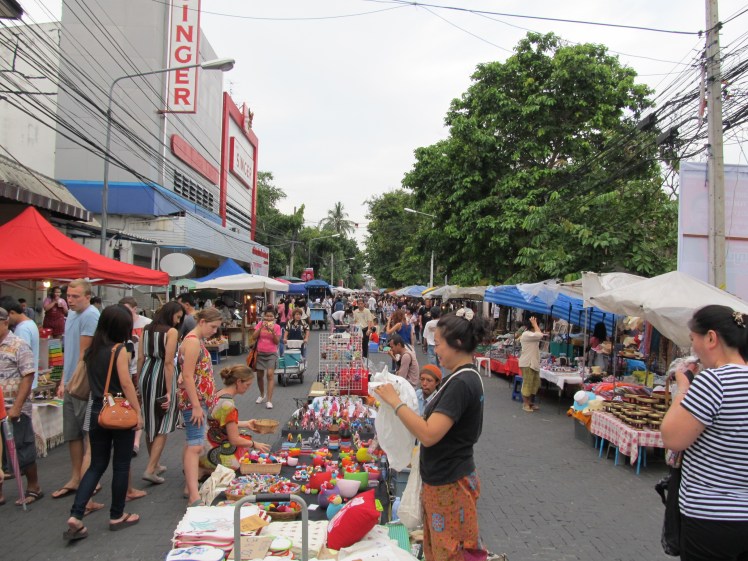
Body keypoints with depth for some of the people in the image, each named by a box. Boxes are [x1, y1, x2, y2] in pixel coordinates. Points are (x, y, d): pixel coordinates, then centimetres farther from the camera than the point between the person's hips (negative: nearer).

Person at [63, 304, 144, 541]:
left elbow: (89, 381, 13)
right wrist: (138, 411, -13)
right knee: (121, 465, 8)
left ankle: (75, 516, 3)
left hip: (97, 412, 6)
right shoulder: (119, 350, -14)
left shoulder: (90, 351, 6)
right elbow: (126, 384, -17)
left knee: (97, 465, 14)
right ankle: (117, 516, 19)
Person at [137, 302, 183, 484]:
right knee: (162, 426, 4)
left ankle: (155, 464, 30)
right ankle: (150, 469, 0)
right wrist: (169, 391, -15)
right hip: (161, 376, -7)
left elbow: (140, 358, 9)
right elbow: (168, 362, -16)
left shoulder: (146, 329, 9)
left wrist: (138, 382, 16)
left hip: (146, 374, 7)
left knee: (150, 423, 17)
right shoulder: (171, 331, -11)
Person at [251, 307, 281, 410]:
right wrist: (261, 327, -15)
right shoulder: (260, 324, 2)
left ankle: (269, 400, -15)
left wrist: (272, 331, -20)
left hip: (271, 353, -3)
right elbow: (254, 337, -6)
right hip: (260, 353, 3)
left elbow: (277, 342, -7)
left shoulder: (277, 327, -2)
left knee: (270, 374, -16)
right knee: (259, 376, 11)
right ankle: (262, 395, 37)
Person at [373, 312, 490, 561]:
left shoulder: (461, 383, -25)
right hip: (443, 480, 10)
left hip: (449, 485, -9)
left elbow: (429, 435, -31)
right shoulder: (465, 378, 6)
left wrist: (395, 402, -23)